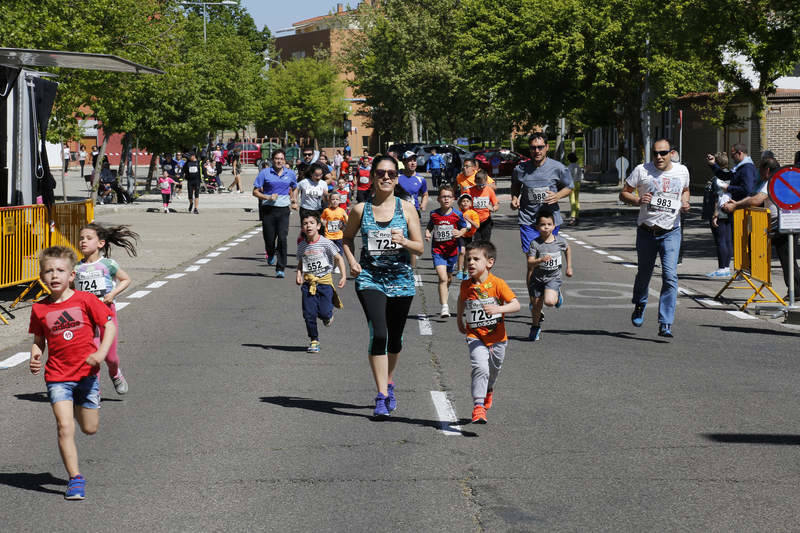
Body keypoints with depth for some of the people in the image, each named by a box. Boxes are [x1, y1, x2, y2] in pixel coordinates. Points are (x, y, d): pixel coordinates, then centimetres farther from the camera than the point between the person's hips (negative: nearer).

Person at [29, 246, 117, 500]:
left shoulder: (85, 300, -6)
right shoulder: (39, 309, -1)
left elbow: (109, 326, -2)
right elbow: (39, 340, 11)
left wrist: (101, 352, -17)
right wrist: (35, 357, -10)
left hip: (86, 373, 0)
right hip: (57, 376, 0)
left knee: (90, 429, 11)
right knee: (65, 427, -13)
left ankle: (80, 407, 47)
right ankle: (75, 479, -5)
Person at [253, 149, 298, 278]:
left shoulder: (290, 174, 8)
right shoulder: (265, 173, -1)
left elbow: (293, 188, 29)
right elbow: (255, 192, -1)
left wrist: (293, 201, 16)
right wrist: (268, 197, -15)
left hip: (283, 210, 1)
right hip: (269, 209, -1)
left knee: (282, 238, -13)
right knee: (269, 239, 3)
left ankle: (280, 269, -8)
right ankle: (270, 255, 41)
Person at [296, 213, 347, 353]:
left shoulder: (325, 243, -7)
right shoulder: (301, 246, 4)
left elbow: (339, 258, -1)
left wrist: (343, 276, -9)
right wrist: (299, 274, 0)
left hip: (324, 281, -3)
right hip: (308, 283, 3)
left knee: (324, 312, -12)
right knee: (309, 314, -3)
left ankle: (328, 315, 27)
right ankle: (314, 341, 13)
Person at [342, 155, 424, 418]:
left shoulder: (406, 209, 0)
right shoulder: (360, 209, 1)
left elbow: (420, 247, 1)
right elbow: (347, 238, 18)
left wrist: (404, 241, -19)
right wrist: (351, 261, 1)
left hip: (401, 279, 2)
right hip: (370, 278, -1)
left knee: (394, 337, 13)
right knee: (378, 334, -17)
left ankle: (388, 382, 40)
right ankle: (382, 396, -15)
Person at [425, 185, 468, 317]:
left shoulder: (457, 215, -6)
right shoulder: (434, 214, -5)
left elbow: (464, 227, 7)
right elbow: (429, 227, 11)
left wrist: (459, 233, -14)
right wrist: (427, 233, -10)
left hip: (452, 250, 2)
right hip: (437, 250, -2)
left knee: (448, 278, 18)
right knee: (442, 278, -17)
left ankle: (443, 299, 45)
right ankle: (444, 307, -18)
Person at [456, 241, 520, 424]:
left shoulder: (497, 283, -13)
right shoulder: (466, 285, -3)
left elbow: (516, 305, -18)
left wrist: (498, 309, -34)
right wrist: (460, 321, 27)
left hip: (497, 338, 0)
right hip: (475, 337, 0)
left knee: (493, 371, 19)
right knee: (480, 368, -21)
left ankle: (488, 390, 52)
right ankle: (478, 406, -21)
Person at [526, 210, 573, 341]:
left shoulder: (559, 241, -7)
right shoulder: (535, 243, -14)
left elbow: (567, 249, 16)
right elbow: (530, 263, -19)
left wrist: (569, 267, 20)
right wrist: (541, 260, -38)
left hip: (553, 277, -1)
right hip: (537, 277, 1)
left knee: (549, 302, -24)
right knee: (536, 305, 10)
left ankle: (557, 295, 13)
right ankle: (535, 327, 37)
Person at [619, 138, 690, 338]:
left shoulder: (682, 171, 5)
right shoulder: (642, 171, -3)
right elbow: (623, 193, 3)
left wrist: (685, 202, 2)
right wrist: (637, 200, -18)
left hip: (671, 233, 0)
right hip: (646, 231, 0)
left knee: (670, 276, -15)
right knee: (644, 274, 14)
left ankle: (665, 325, -15)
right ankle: (639, 306, 45)